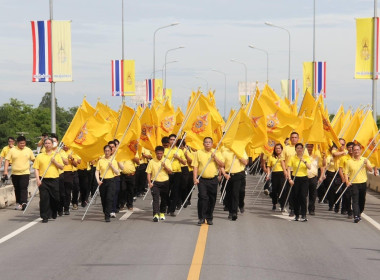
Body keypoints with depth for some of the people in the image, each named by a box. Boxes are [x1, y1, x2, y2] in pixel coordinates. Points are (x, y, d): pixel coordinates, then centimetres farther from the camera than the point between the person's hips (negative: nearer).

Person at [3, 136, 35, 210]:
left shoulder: (28, 150, 4)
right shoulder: (12, 150, 0)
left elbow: (33, 159, 14)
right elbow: (7, 160, -1)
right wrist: (5, 170, -10)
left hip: (25, 173, -1)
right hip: (15, 173, 1)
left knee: (24, 188, -14)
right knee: (17, 189, 11)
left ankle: (24, 203, -21)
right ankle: (18, 203, 24)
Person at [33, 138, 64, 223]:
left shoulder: (57, 155, 10)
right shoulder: (40, 156, 7)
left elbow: (62, 167, 6)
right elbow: (36, 168, 3)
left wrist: (54, 162, -9)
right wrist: (38, 179, -8)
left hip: (54, 179, 1)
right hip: (43, 180, -1)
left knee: (55, 198, 4)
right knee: (44, 198, -5)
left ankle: (53, 213, 27)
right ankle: (45, 217, 0)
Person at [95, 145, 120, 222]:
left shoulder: (113, 161, 5)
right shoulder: (100, 161, 5)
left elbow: (117, 173, 3)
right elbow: (97, 171, 3)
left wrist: (112, 166, -11)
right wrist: (98, 180, -12)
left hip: (111, 181, -1)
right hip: (102, 181, 1)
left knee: (109, 198, -13)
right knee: (103, 199, 6)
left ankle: (107, 216, -14)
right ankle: (106, 213, 25)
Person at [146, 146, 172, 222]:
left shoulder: (167, 161, 6)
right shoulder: (152, 162, 2)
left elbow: (170, 172, 1)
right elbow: (148, 173, 1)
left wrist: (165, 166, -15)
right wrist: (149, 183, -10)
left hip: (165, 182, 2)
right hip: (155, 183, -2)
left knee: (164, 199, 9)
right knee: (156, 198, -13)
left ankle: (162, 213, 28)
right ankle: (156, 214, -22)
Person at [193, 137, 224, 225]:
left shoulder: (217, 153, 8)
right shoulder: (199, 153, 6)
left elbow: (222, 165, -1)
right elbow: (195, 166, 3)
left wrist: (215, 157, -13)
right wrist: (195, 178, -8)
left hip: (213, 180, 2)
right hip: (202, 180, -2)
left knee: (212, 199, 5)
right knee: (202, 197, -12)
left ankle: (209, 218, 17)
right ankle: (201, 217, -7)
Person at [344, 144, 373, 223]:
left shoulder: (365, 160, 7)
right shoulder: (349, 161, 4)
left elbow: (371, 170, -2)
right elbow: (346, 173, 3)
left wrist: (366, 164, -20)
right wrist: (347, 181, -12)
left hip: (363, 183, 2)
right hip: (353, 183, -2)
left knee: (362, 200, 10)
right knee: (355, 200, -11)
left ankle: (359, 213, 30)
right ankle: (356, 216, -17)